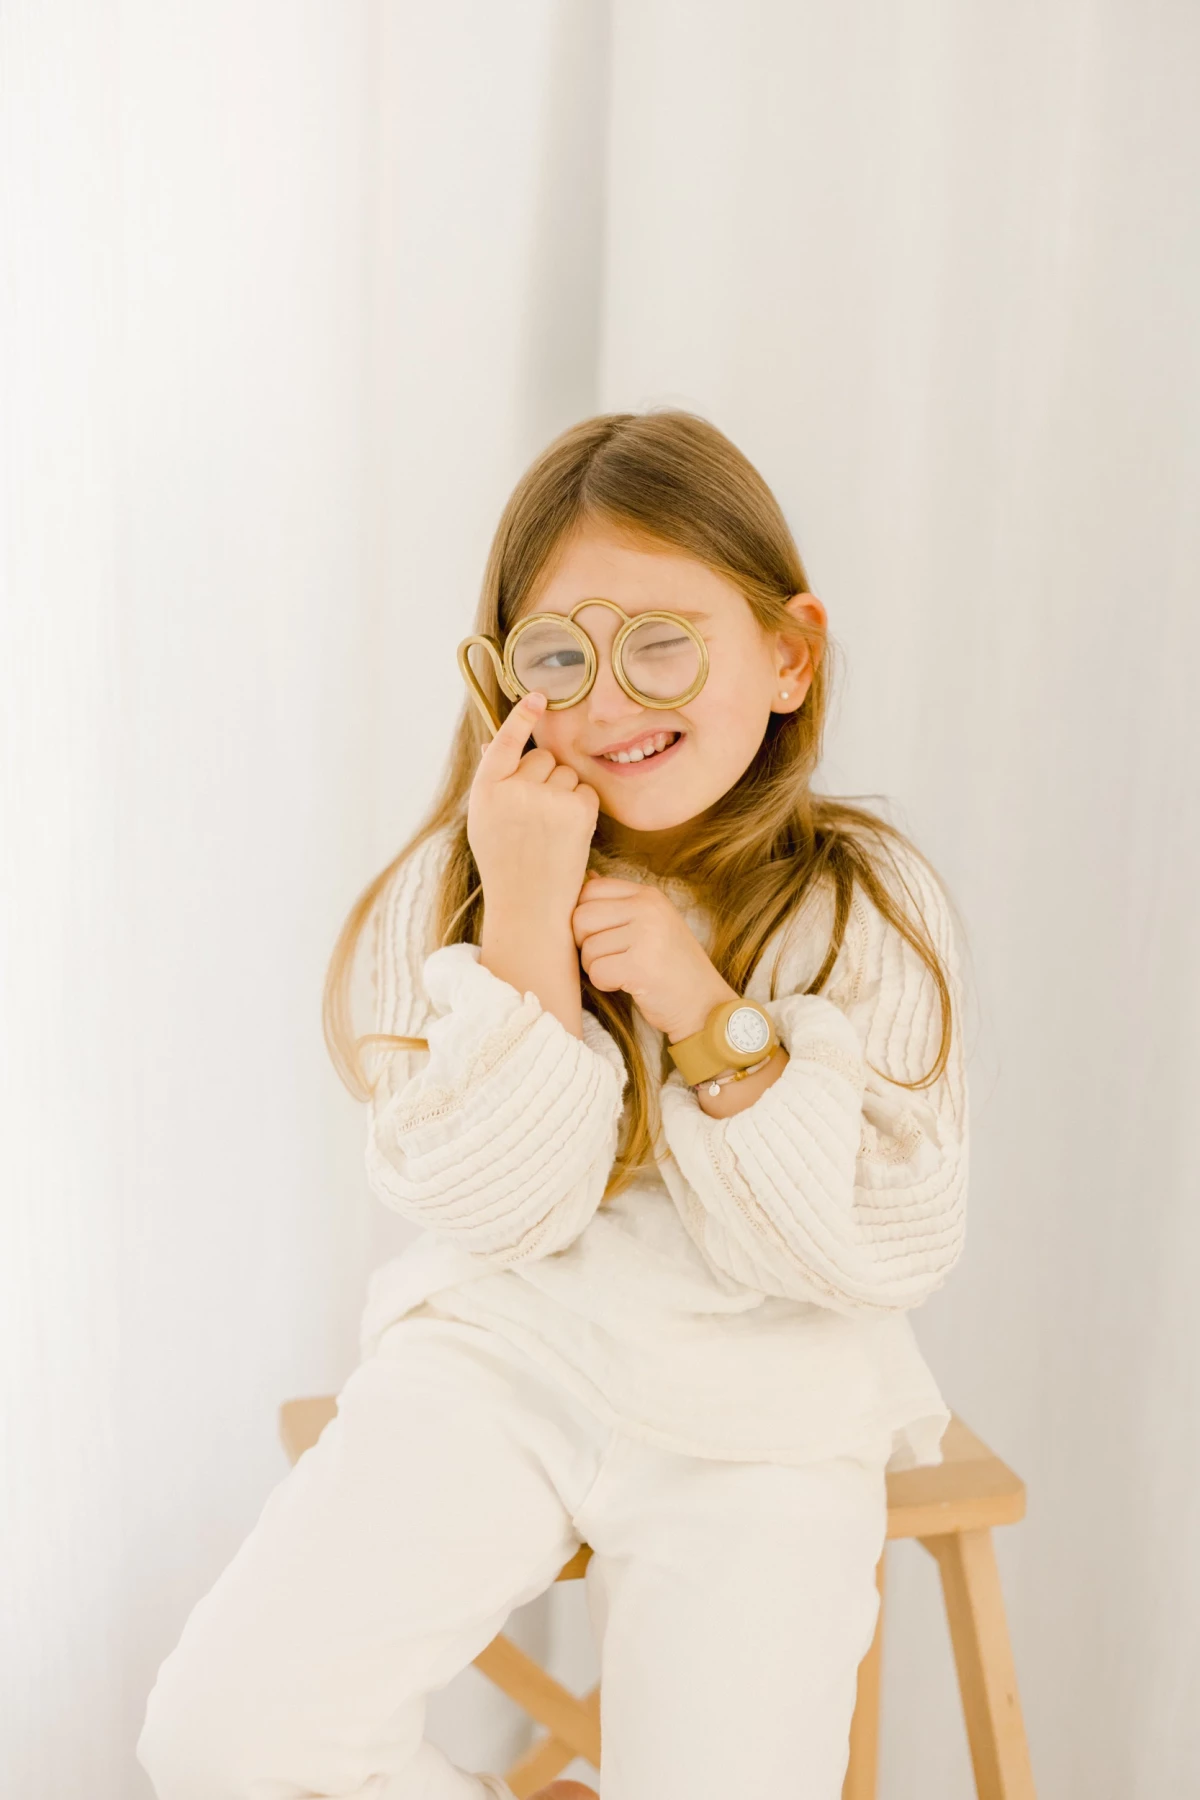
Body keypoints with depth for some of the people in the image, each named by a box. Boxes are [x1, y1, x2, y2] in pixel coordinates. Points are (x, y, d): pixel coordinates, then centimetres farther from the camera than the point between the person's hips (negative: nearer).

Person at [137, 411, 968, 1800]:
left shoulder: (871, 907, -6)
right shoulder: (455, 887, -5)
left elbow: (896, 1252, -9)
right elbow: (496, 1214, -11)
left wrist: (714, 1018, -21)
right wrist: (527, 924, -22)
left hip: (764, 1406, 0)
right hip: (497, 1353, 1)